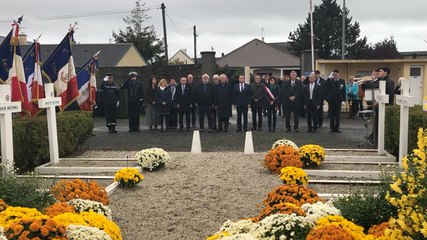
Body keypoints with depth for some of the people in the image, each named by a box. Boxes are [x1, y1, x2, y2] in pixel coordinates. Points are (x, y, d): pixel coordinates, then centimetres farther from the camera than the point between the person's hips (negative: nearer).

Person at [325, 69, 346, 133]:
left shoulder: (342, 81, 4)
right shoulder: (330, 81, 1)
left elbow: (344, 91, 4)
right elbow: (326, 85, -18)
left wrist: (343, 99, -3)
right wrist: (329, 78, -19)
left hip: (338, 100, 1)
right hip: (331, 100, 0)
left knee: (337, 114, 5)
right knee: (331, 114, 4)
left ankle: (337, 128, 11)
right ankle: (332, 128, 11)